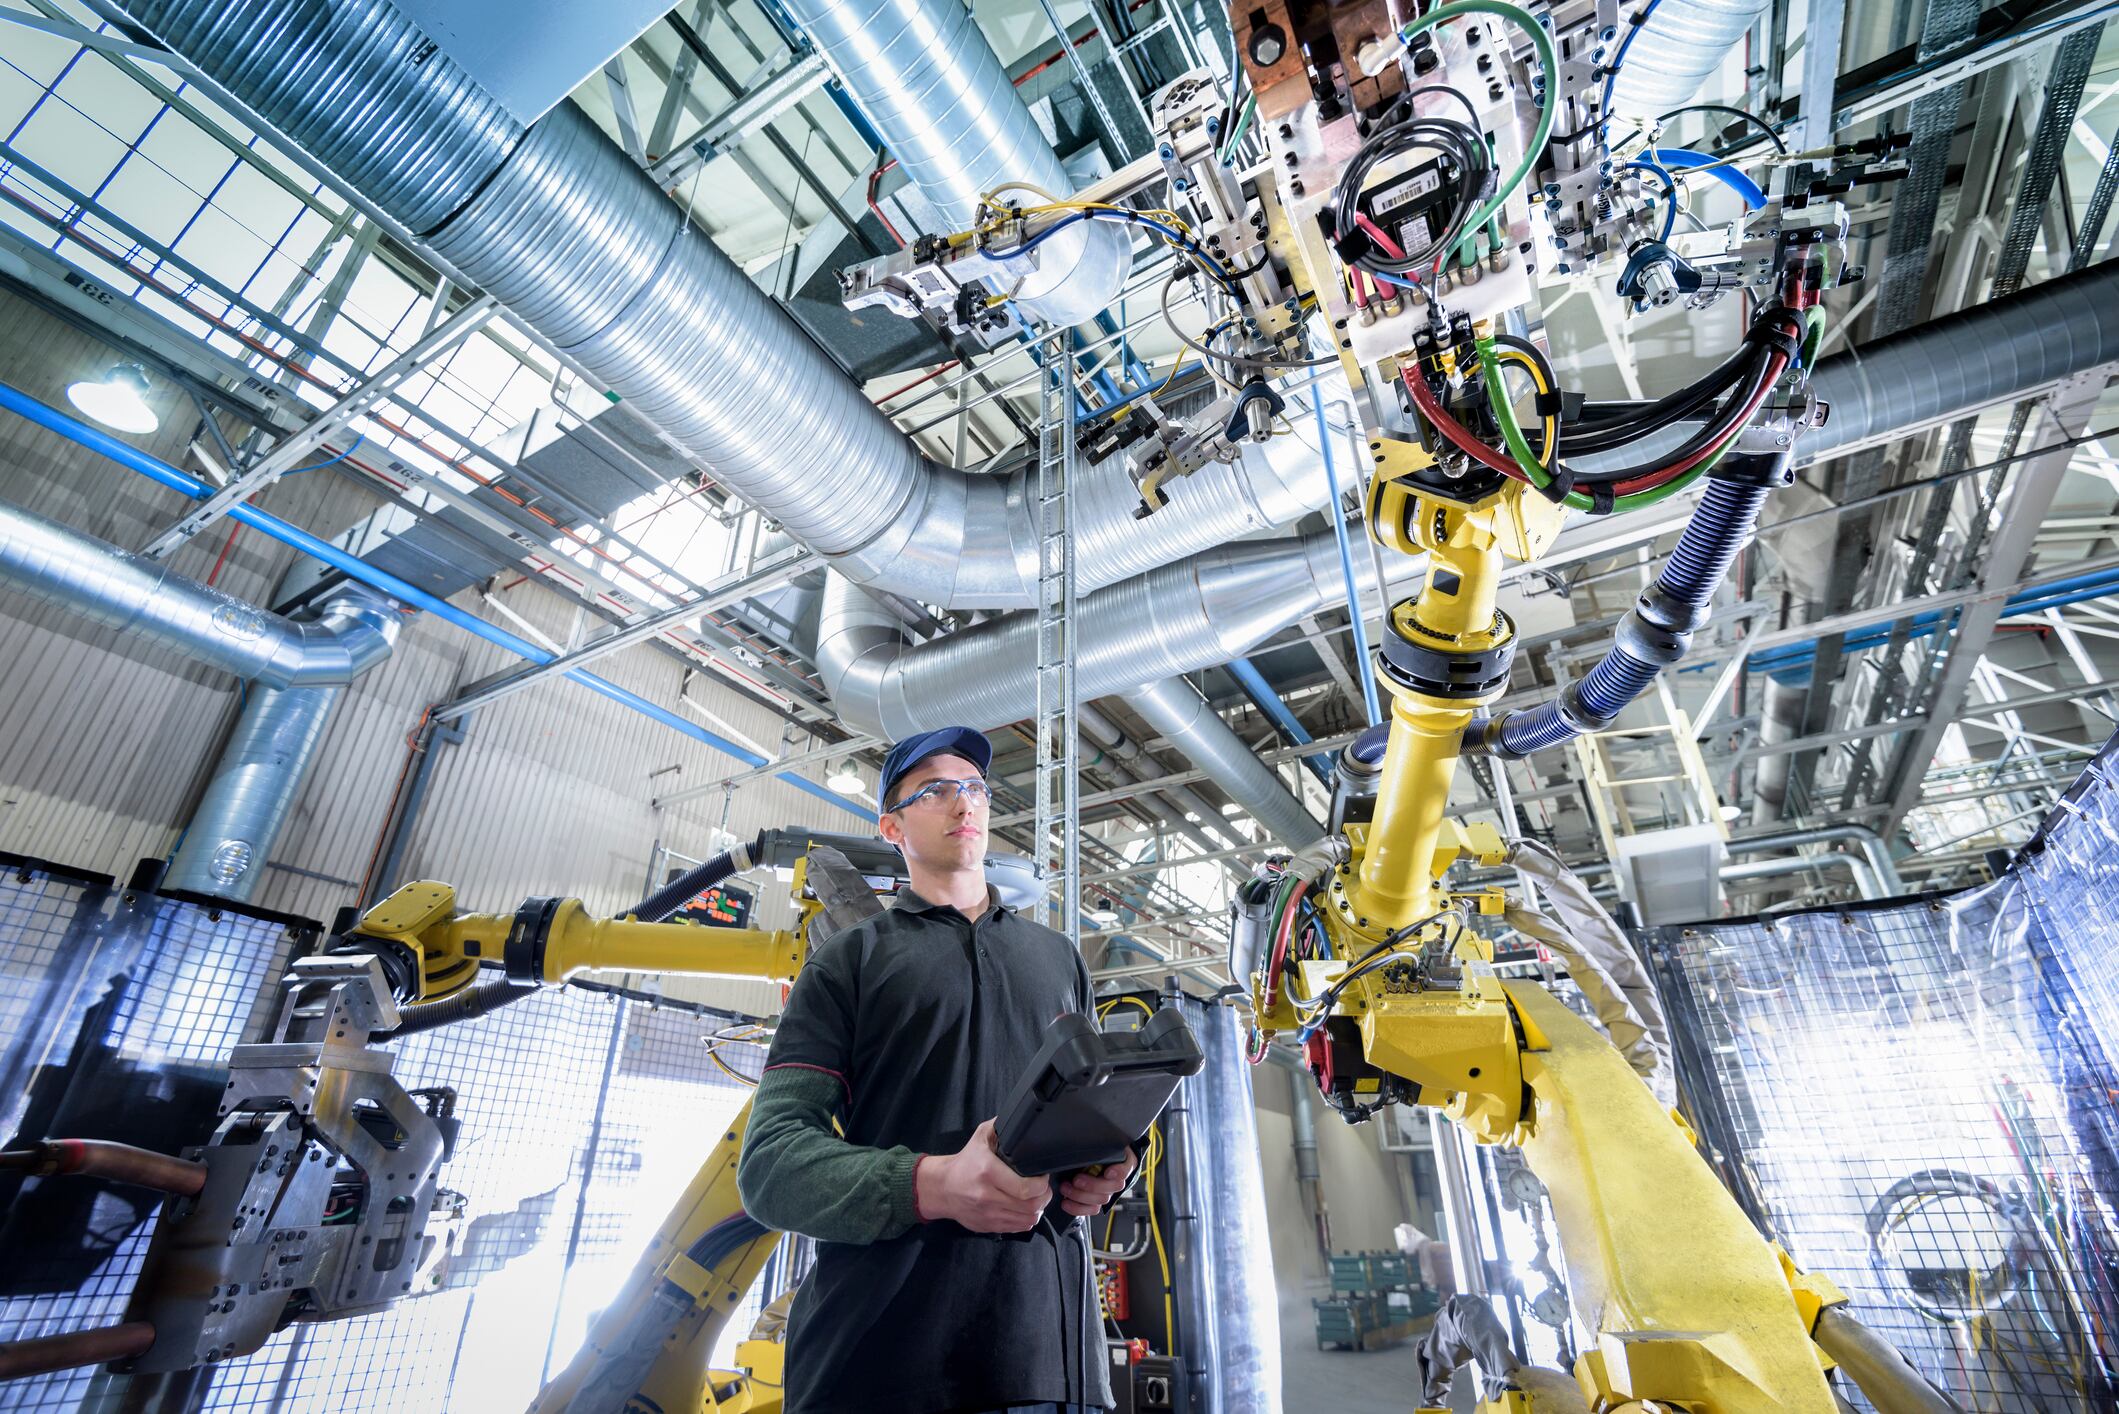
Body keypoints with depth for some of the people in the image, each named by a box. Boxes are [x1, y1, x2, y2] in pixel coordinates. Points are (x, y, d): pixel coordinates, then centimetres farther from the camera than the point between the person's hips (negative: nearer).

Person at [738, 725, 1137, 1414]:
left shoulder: (1059, 958, 16)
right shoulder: (849, 961, 5)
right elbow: (771, 1158, -4)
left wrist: (1110, 1165, -5)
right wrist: (932, 1185, -22)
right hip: (875, 1352, -3)